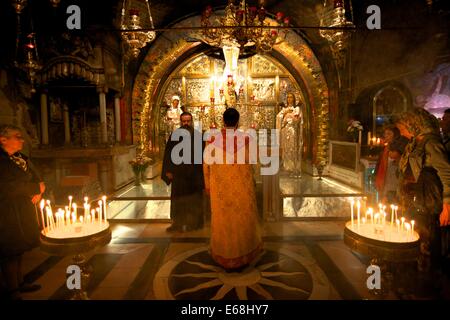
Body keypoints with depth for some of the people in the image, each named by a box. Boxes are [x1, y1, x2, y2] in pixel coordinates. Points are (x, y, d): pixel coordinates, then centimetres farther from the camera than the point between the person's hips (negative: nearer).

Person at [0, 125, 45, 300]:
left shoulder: (22, 159, 11)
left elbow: (36, 178, 14)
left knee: (19, 249, 16)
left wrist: (38, 192, -6)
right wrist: (36, 188, -14)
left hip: (25, 212, 7)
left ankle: (20, 283, 30)